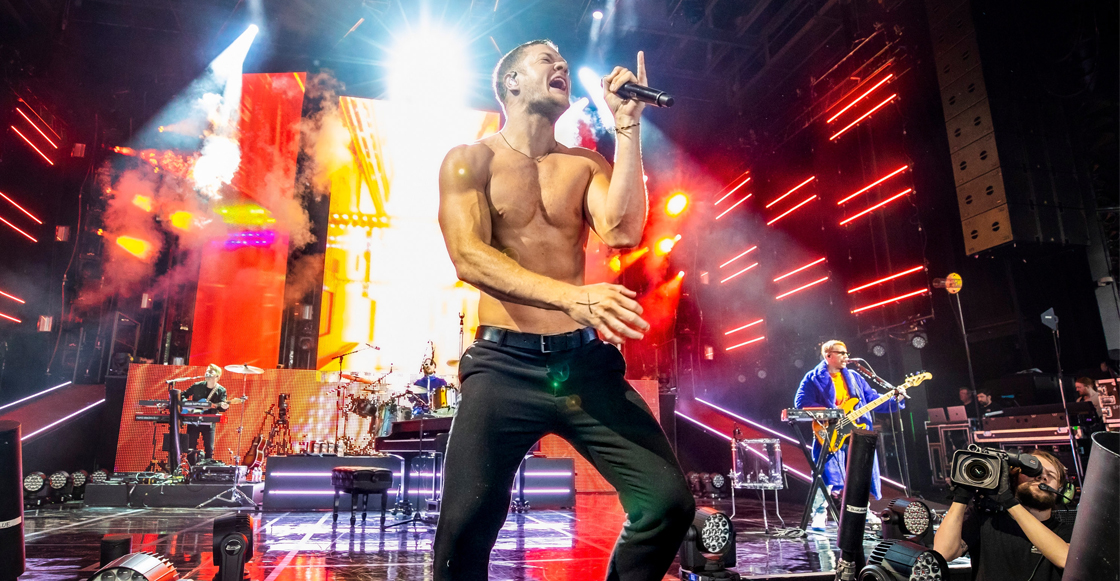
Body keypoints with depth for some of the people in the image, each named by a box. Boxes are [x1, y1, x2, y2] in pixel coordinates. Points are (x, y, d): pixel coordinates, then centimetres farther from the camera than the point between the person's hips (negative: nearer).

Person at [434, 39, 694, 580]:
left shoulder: (587, 165, 14)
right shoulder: (469, 160, 5)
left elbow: (622, 231, -6)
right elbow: (468, 257, -11)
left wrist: (627, 124, -4)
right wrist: (571, 296, -26)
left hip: (585, 361, 3)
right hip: (504, 363, -2)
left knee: (669, 502, -6)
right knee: (466, 526, -10)